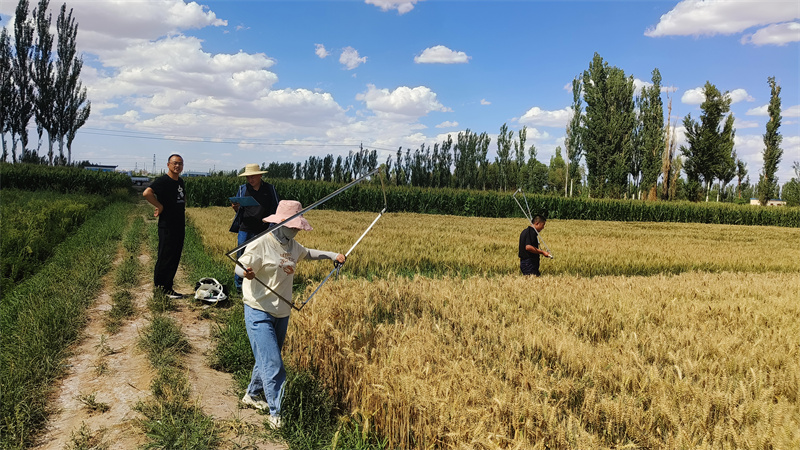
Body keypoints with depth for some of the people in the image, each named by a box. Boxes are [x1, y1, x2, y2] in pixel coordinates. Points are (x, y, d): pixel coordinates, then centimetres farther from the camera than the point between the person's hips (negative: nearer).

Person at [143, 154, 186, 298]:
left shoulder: (180, 181, 14)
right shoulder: (163, 181, -12)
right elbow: (146, 193, -28)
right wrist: (160, 206, -19)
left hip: (180, 226, 8)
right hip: (167, 226, -8)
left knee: (175, 257, 11)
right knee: (166, 257, -2)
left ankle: (167, 286, 20)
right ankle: (164, 288, 6)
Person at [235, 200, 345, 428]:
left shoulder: (292, 245, 8)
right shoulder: (261, 245, -16)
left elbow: (307, 253, 28)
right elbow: (240, 266, -25)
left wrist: (333, 255, 23)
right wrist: (246, 271, -48)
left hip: (282, 313, 8)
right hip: (259, 312, -8)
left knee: (268, 358, 19)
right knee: (272, 363, -10)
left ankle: (252, 395, 40)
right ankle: (277, 413, 0)